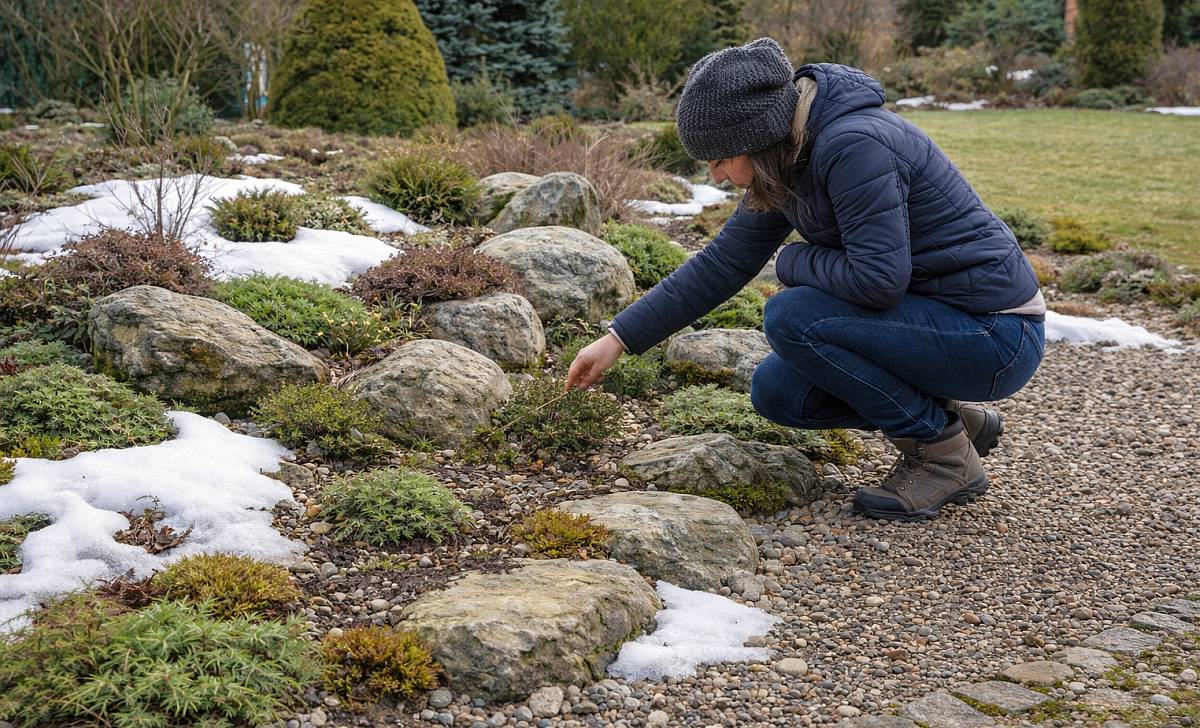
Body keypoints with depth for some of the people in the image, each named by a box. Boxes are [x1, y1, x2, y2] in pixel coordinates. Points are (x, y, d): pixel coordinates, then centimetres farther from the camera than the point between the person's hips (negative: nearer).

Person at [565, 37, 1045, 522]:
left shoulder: (855, 145, -25)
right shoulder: (787, 160, 3)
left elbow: (879, 278, -30)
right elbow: (724, 263, 9)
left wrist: (795, 262, -9)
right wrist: (618, 340, 8)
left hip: (994, 337, -9)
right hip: (931, 317, 9)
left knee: (790, 316, -21)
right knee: (776, 392, 5)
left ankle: (946, 456, -7)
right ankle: (954, 421, 14)